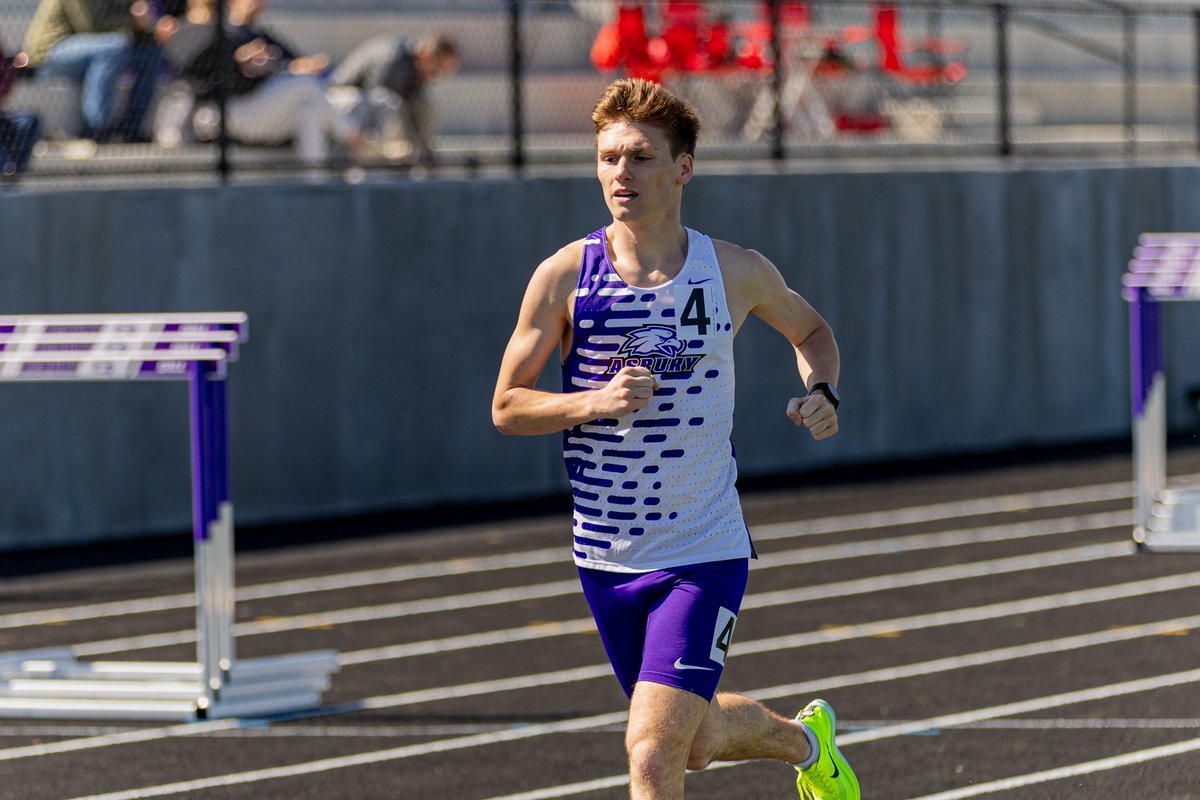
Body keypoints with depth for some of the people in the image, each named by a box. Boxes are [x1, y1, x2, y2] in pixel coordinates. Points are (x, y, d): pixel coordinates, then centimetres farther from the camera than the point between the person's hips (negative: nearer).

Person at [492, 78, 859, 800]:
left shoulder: (736, 273, -4)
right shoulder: (565, 276, -6)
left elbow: (811, 330, 17)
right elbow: (506, 406, -1)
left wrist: (822, 394, -3)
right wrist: (595, 402, -19)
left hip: (706, 556, -3)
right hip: (605, 560, 3)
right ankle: (804, 739, 51)